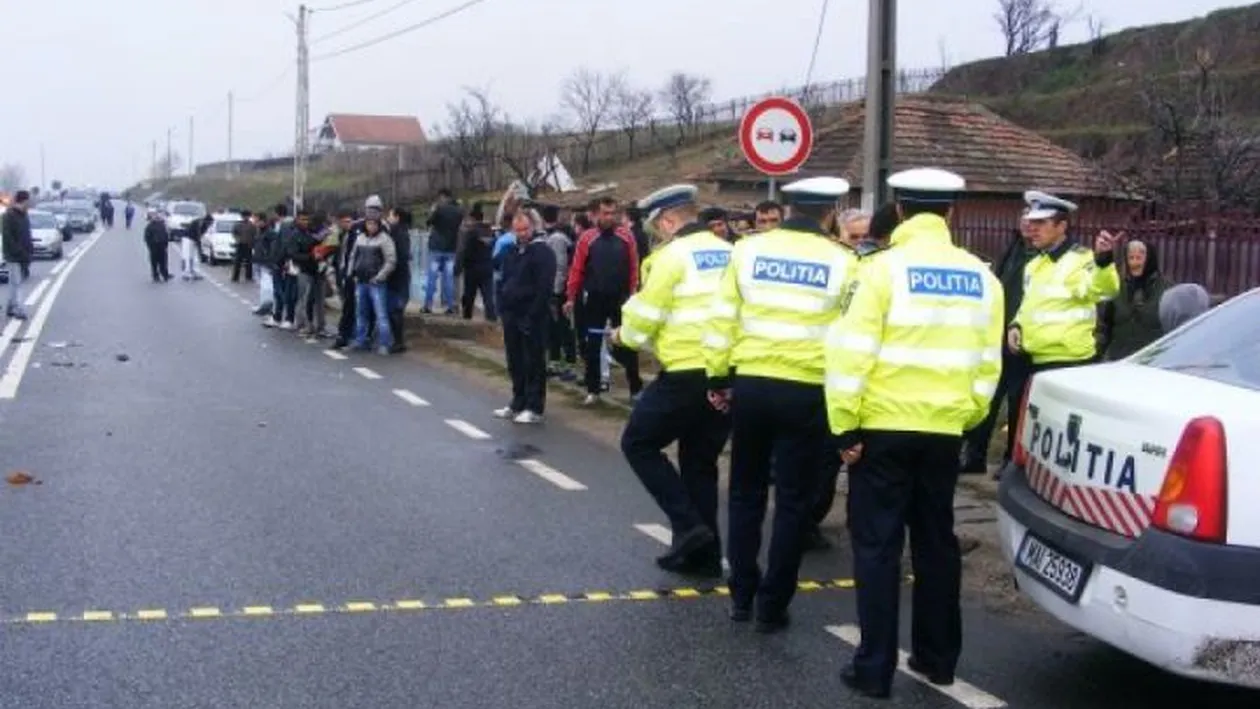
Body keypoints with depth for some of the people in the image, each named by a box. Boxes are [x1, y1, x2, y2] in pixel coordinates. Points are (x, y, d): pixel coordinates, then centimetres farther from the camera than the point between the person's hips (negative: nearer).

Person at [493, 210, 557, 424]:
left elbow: (544, 287, -17)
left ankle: (534, 408, 3)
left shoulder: (543, 252, -10)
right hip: (512, 316, 8)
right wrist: (502, 308, 11)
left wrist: (533, 315, -21)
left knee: (534, 363, -2)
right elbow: (504, 281, 23)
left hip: (532, 318, -8)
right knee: (515, 363, 13)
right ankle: (518, 403, 23)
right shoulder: (511, 252, 15)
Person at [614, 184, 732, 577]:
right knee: (700, 460, 17)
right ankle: (704, 554, 20)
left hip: (689, 372, -7)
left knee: (638, 443, 9)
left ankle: (688, 525, 0)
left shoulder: (673, 254, -8)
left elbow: (645, 315, -7)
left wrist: (626, 334, 14)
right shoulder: (730, 253, 12)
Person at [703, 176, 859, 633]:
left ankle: (741, 596, 22)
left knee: (745, 492, 17)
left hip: (751, 384, 2)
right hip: (807, 392, -2)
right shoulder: (842, 262, -4)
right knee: (792, 501, 7)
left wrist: (718, 377, 12)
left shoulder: (748, 250, 1)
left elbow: (722, 319, 3)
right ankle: (772, 606, 11)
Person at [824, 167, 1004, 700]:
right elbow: (988, 363, 9)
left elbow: (853, 353, -14)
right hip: (944, 428, 4)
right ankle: (937, 657, 25)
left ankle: (875, 668, 3)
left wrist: (845, 425, -9)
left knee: (877, 546, 2)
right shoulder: (980, 277, 5)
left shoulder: (887, 268, -9)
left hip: (885, 426, -4)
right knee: (936, 541, 16)